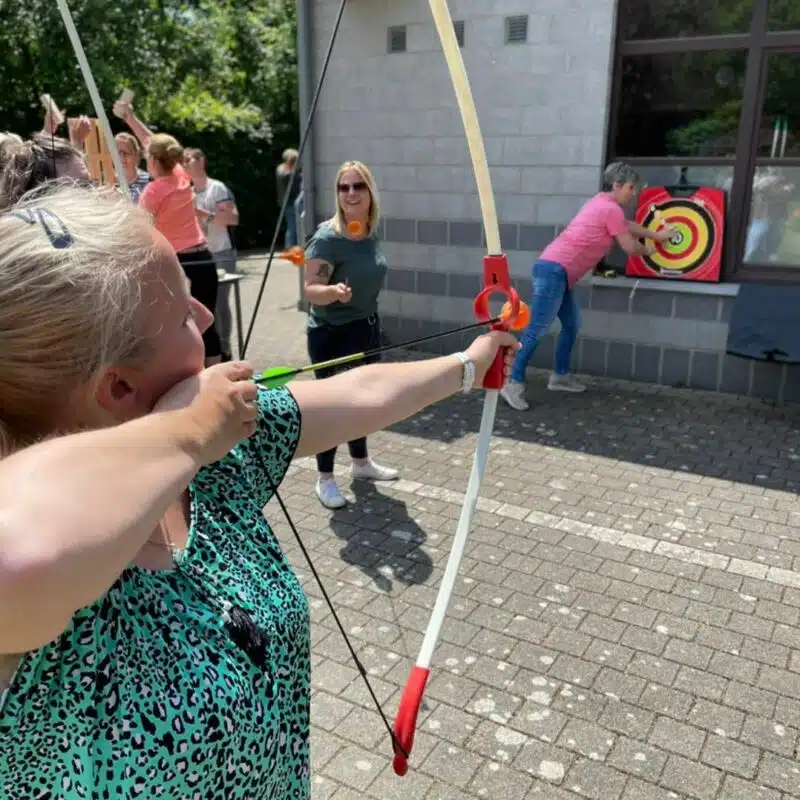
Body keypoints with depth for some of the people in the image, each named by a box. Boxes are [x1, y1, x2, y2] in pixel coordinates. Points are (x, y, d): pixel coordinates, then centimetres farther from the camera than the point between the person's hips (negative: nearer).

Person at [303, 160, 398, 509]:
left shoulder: (371, 232, 1)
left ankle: (361, 462, 36)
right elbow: (311, 290, -24)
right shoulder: (327, 237, -21)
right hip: (331, 334, -7)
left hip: (366, 326, 7)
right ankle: (325, 478, 13)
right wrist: (333, 291, -44)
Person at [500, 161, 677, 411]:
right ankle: (513, 383, -17)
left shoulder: (603, 203, 21)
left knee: (571, 324, 16)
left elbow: (627, 225, 37)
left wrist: (657, 235, 40)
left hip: (559, 271, 11)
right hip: (554, 269, -11)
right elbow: (630, 247, -3)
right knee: (538, 329, -14)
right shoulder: (611, 208, -9)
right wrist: (648, 250, 18)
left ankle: (560, 376, 24)